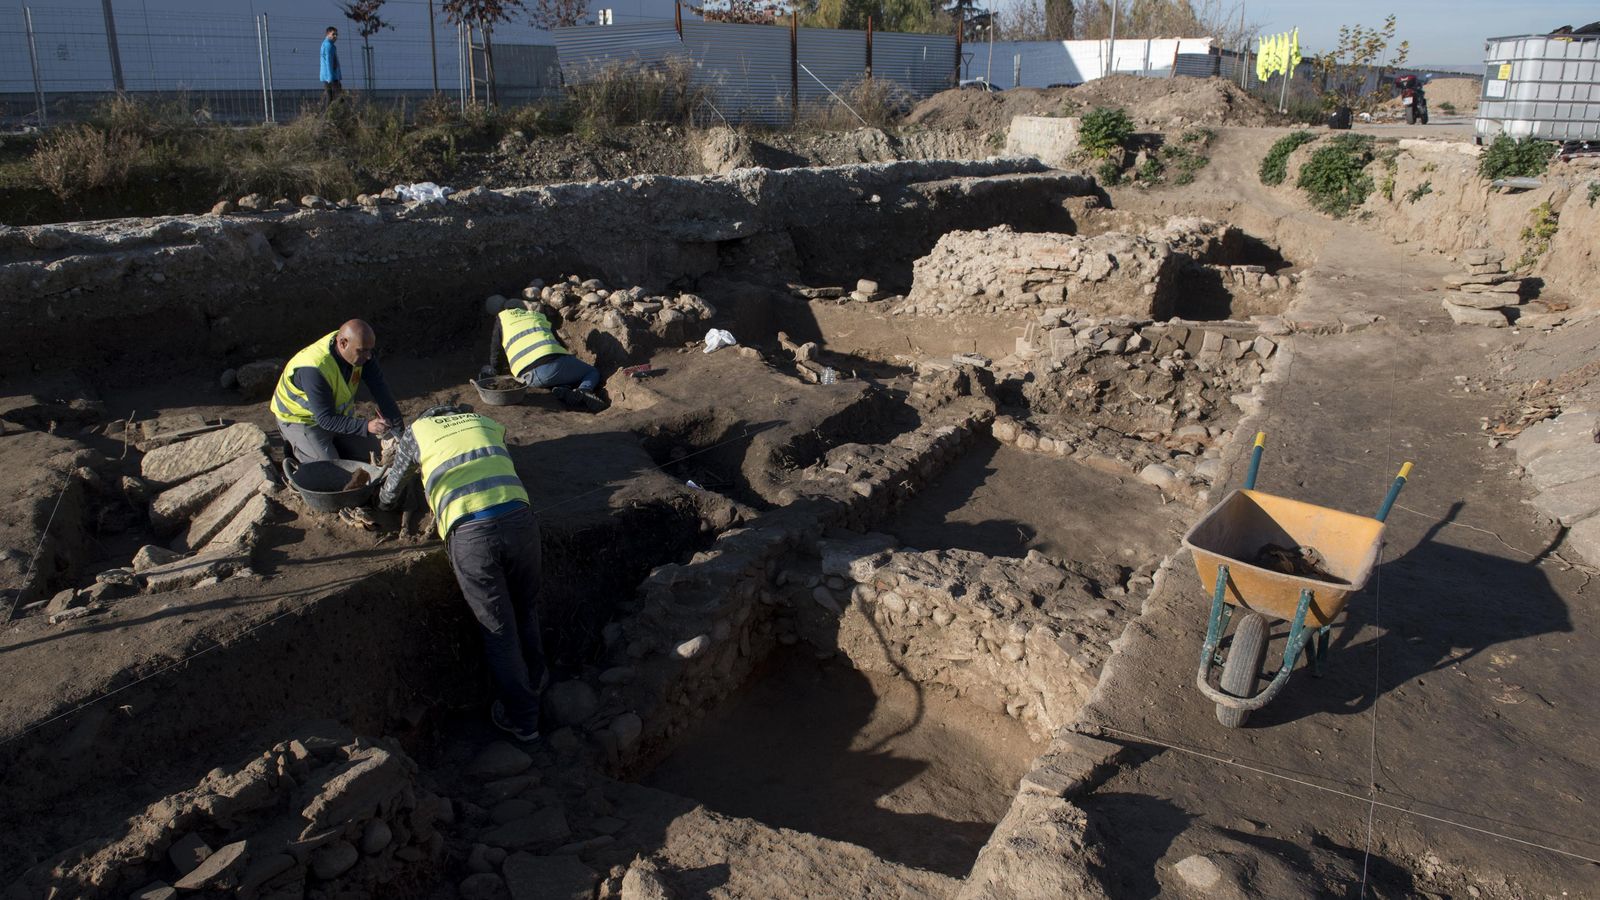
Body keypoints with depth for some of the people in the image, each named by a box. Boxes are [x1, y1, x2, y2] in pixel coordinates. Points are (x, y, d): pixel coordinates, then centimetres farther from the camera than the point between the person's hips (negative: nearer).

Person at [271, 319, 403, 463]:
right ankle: (297, 448, 8)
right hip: (301, 420, -7)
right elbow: (325, 419, -34)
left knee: (373, 452, 3)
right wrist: (366, 427, -44)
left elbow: (379, 388, -15)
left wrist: (398, 427, -21)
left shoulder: (359, 348, -18)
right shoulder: (314, 369, -38)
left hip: (336, 412, 7)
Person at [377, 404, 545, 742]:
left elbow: (391, 493, 35)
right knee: (524, 609, 27)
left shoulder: (416, 432, 22)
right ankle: (535, 679, 46)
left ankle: (521, 720, 24)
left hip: (469, 533, -2)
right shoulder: (487, 423, 28)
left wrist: (384, 504, 58)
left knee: (498, 628, 11)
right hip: (518, 517, 3)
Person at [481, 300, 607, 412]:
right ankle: (584, 390, -13)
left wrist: (492, 369, 45)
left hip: (530, 376, 0)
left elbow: (495, 354, 28)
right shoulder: (542, 317, 32)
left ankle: (563, 390, -6)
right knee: (593, 373, 24)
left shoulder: (502, 317, 26)